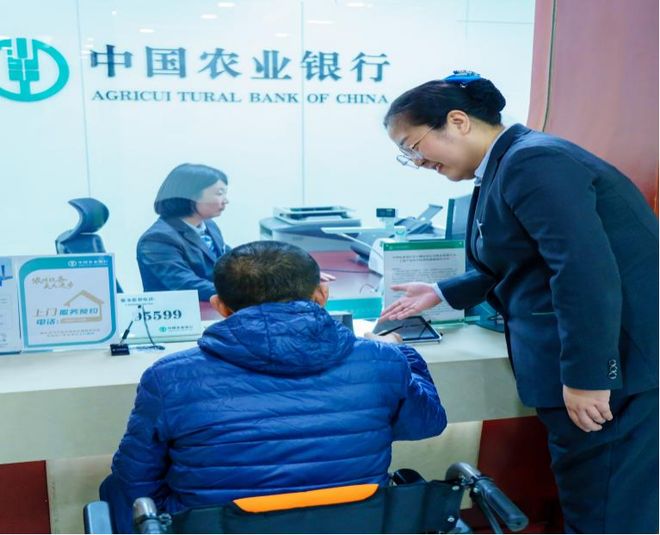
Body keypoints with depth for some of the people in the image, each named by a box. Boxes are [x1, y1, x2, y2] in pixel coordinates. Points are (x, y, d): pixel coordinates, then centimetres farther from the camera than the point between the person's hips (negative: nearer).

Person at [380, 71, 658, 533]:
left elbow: (584, 269, -26)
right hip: (588, 362, 10)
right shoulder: (505, 167, 15)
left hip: (613, 362, -10)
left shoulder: (531, 160, -17)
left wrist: (585, 377, -25)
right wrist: (443, 294, 21)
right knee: (586, 495, 20)